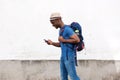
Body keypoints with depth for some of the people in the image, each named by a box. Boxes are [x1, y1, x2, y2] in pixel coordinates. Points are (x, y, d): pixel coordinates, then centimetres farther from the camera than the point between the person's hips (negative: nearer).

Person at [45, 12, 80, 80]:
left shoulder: (67, 29, -15)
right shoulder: (61, 30, 16)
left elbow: (77, 40, -22)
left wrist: (64, 40, -17)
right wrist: (52, 43, 6)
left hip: (69, 57, -9)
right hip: (63, 57, 10)